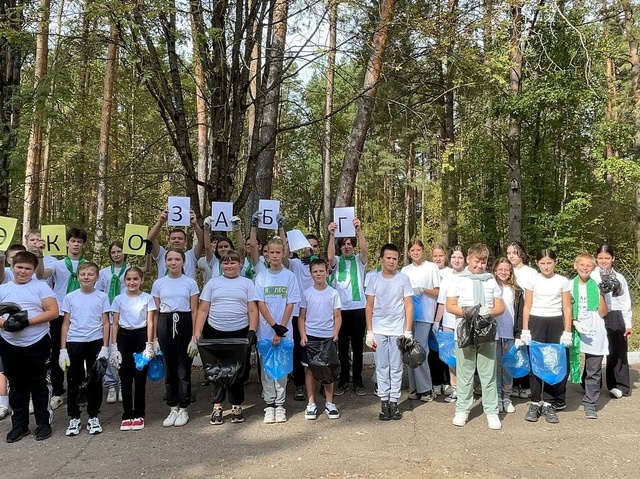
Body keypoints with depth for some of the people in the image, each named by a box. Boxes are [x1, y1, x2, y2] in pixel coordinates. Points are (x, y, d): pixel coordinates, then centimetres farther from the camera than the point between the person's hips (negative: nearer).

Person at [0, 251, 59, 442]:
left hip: (37, 345, -3)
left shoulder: (41, 287, -2)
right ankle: (19, 425, 24)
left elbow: (53, 312, -10)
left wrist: (27, 322, -18)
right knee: (17, 386, 13)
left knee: (39, 385, 7)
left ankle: (43, 423, 18)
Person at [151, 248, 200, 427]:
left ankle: (183, 409, 12)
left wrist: (194, 337, -7)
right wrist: (154, 337, 5)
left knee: (184, 368, 0)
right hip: (166, 325, 2)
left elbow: (194, 311, 0)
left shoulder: (190, 283, 1)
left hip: (184, 324, -2)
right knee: (169, 368, 6)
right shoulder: (158, 283, 7)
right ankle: (173, 409, 17)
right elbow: (155, 312, 9)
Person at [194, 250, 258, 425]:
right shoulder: (212, 283, 9)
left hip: (240, 334, -1)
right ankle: (217, 407, 16)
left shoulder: (247, 283, 7)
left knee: (238, 371, 7)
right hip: (215, 333, 1)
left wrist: (252, 331, -10)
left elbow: (253, 310, 2)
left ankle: (236, 406, 20)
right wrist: (197, 332, -4)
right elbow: (203, 310, 5)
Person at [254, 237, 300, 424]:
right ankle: (269, 404, 14)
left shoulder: (290, 276, -1)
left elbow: (290, 305, -4)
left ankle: (280, 405, 13)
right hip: (265, 330, 1)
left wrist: (280, 329, -10)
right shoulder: (261, 276, 1)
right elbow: (260, 304, -3)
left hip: (284, 331, -1)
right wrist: (274, 326, -12)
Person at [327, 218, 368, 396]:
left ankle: (358, 380, 17)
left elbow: (365, 250, -17)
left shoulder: (359, 260, 5)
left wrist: (359, 230, -30)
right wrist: (331, 235, -29)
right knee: (342, 346, 8)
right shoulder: (336, 261, 6)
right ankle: (344, 380, 17)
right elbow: (329, 256, -17)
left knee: (357, 345, 7)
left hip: (358, 308, 0)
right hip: (341, 309, 1)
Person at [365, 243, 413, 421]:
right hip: (379, 331, 1)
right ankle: (384, 402, 13)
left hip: (398, 331, -1)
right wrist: (369, 332, 0)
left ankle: (394, 401, 14)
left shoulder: (403, 279, -1)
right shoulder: (374, 279, 2)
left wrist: (408, 332, -5)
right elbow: (369, 307, 5)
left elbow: (409, 306, 0)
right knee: (381, 366, 5)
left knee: (396, 367, 5)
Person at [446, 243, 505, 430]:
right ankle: (462, 409, 17)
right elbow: (450, 306, 0)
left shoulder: (491, 280, 9)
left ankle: (491, 411, 13)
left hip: (487, 333, 1)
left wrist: (489, 311, -12)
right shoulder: (459, 280, 3)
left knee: (488, 374, 4)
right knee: (464, 374, 7)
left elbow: (500, 307, 10)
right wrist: (466, 312, -18)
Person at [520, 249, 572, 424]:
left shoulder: (563, 282, 3)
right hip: (536, 324, 0)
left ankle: (550, 404, 10)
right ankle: (535, 403, 11)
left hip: (556, 325, 0)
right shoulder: (532, 281, 3)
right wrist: (525, 331, -1)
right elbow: (527, 307, 4)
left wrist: (567, 332, -3)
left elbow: (567, 309, 4)